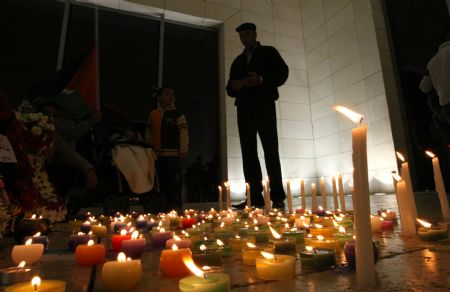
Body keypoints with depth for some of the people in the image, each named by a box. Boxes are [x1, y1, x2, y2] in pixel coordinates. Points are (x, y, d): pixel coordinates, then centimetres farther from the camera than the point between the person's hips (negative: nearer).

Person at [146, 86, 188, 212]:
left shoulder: (178, 114, 2)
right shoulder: (153, 114, 16)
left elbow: (183, 133, -5)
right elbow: (149, 133, 22)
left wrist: (183, 150, -11)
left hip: (172, 153, -4)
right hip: (156, 153, 5)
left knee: (173, 180, -6)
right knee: (159, 180, 11)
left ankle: (174, 205, 0)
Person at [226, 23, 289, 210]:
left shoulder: (269, 52, 13)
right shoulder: (237, 61, 25)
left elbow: (283, 73, 1)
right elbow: (230, 89, 20)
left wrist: (262, 80, -15)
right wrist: (235, 86, -4)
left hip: (264, 106, -4)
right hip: (244, 109, 5)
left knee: (271, 151, -8)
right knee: (248, 153, -3)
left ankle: (277, 197, -4)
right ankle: (255, 197, -1)